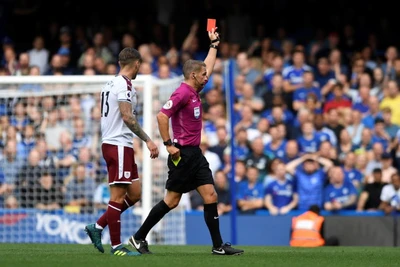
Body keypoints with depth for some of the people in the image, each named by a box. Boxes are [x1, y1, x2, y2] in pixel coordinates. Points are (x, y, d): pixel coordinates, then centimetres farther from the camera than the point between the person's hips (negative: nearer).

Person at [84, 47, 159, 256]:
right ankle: (116, 246, -4)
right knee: (118, 196, -6)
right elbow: (127, 117, -21)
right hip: (119, 145, -10)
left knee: (134, 193, 11)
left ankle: (97, 227, 13)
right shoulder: (124, 84, -12)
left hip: (110, 143, 10)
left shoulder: (111, 84, 17)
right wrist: (148, 141, -22)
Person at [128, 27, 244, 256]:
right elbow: (162, 116, -21)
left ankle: (218, 245, 1)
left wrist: (214, 44, 33)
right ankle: (139, 237, 7)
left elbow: (208, 67, 31)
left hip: (195, 154, 9)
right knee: (171, 201, -4)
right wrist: (169, 144, -20)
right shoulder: (182, 93, -14)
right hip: (183, 154, -9)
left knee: (211, 197, 1)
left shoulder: (194, 92, 14)